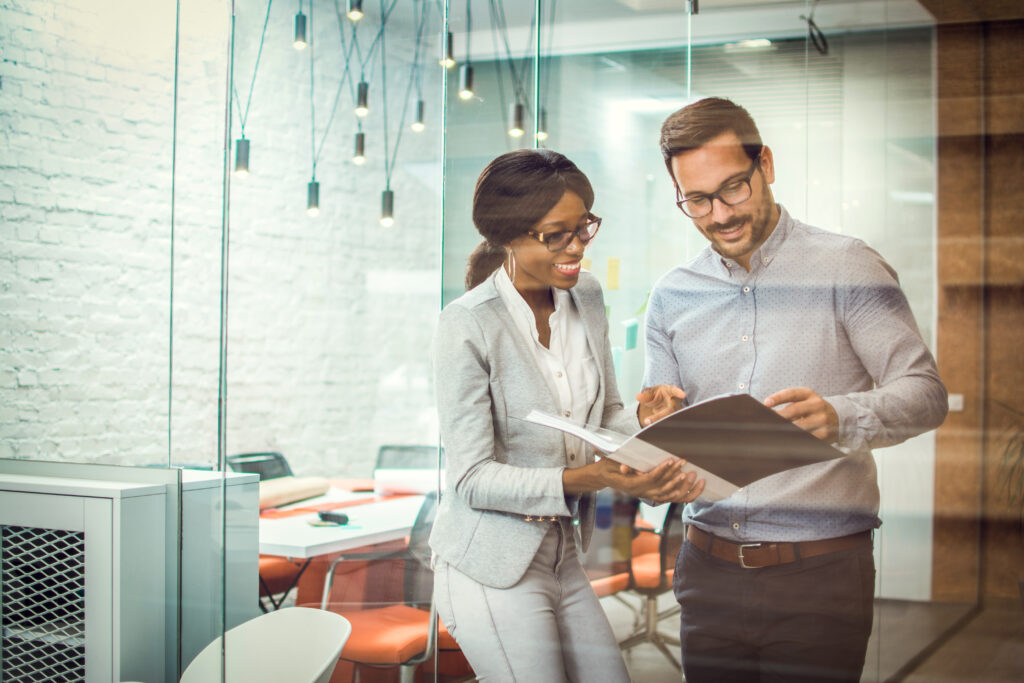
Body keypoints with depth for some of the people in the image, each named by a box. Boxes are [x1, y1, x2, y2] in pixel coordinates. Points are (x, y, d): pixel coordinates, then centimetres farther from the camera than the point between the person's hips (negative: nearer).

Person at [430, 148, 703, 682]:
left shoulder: (586, 297, 2)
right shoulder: (468, 326, -18)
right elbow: (471, 477, -18)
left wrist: (643, 417, -12)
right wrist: (579, 480, -29)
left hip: (562, 554, 7)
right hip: (492, 570, -7)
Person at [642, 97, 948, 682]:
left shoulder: (846, 268, -3)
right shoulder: (672, 296, 10)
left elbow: (925, 392, -8)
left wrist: (841, 417, -28)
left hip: (820, 573, -4)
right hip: (710, 568, 4)